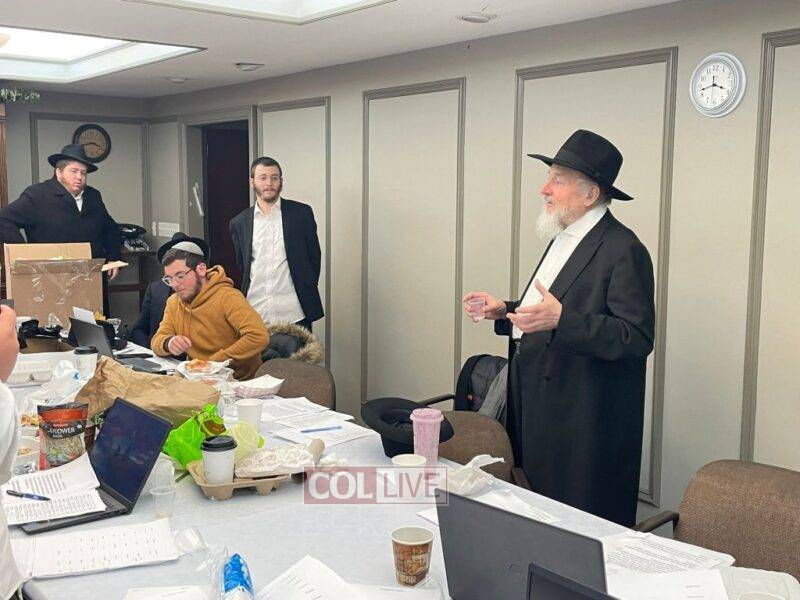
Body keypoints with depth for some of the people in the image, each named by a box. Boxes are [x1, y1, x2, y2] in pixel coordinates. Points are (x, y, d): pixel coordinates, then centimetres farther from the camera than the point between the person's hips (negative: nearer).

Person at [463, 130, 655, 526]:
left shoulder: (623, 250, -15)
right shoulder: (564, 239, 14)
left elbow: (637, 339, -21)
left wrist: (560, 318, -31)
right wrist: (505, 312, 8)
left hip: (585, 418, -9)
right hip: (541, 408, 9)